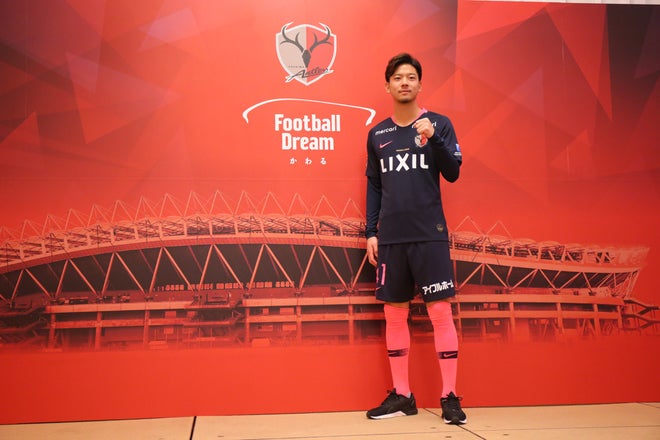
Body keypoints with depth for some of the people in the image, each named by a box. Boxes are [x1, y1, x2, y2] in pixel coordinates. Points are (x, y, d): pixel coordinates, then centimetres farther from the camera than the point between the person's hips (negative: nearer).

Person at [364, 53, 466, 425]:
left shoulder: (438, 123, 3)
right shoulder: (377, 134, 12)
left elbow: (453, 173, -5)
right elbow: (374, 186, 14)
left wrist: (433, 138, -20)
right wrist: (371, 232, 8)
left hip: (430, 235, -3)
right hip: (390, 238, 4)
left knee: (441, 313, -3)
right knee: (395, 315, 7)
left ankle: (450, 397, 8)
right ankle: (402, 395, 19)